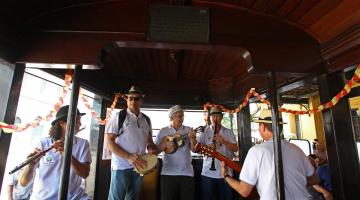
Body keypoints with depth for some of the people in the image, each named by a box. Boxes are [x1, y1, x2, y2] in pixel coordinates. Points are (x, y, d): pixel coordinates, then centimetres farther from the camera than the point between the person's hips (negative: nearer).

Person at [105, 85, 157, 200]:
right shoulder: (119, 117, -7)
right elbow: (109, 141, -11)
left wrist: (151, 149, -7)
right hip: (121, 166, -5)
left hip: (139, 166, 5)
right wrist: (128, 157, -21)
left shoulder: (146, 120, 8)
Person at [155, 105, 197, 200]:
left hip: (187, 173, 1)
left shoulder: (188, 130, 4)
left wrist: (192, 139, -19)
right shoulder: (163, 131, 2)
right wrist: (166, 143, -16)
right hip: (168, 173, -1)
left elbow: (194, 149, -1)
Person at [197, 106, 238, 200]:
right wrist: (207, 147, -24)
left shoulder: (228, 132, 8)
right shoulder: (204, 131, 3)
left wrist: (222, 140, -16)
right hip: (208, 173, -1)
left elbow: (235, 149, -2)